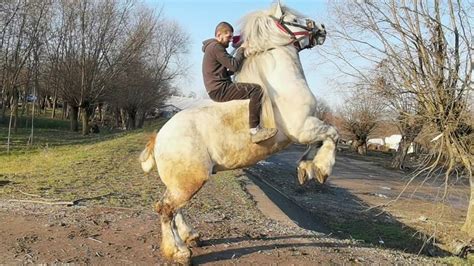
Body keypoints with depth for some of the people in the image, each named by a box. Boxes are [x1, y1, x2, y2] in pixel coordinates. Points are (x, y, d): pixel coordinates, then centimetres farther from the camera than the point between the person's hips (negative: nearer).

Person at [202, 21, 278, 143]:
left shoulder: (213, 47, 23)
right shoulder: (216, 47, -10)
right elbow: (234, 65, -16)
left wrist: (233, 71, 12)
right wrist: (241, 50, -1)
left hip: (217, 89, 11)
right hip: (220, 90, -11)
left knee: (252, 89, 23)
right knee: (256, 90, -20)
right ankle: (255, 130, -27)